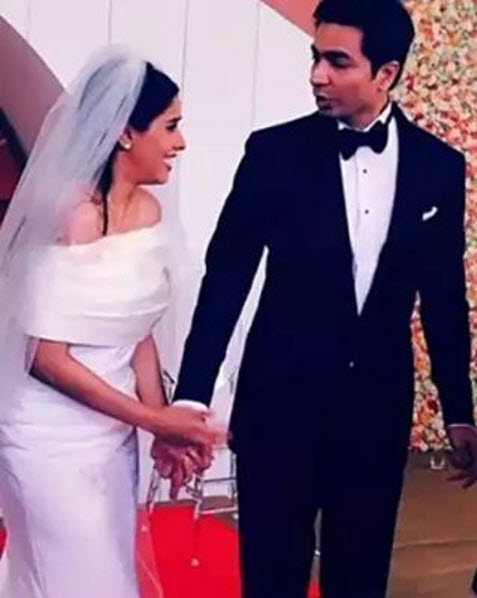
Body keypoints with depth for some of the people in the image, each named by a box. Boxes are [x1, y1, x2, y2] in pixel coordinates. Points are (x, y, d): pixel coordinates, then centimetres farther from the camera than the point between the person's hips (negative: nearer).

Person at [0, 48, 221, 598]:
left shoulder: (147, 210, 2)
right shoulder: (70, 217, -22)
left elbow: (138, 332, 7)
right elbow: (45, 357, -22)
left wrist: (162, 420, -2)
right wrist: (153, 420, -17)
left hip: (112, 432, 8)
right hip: (54, 439, -8)